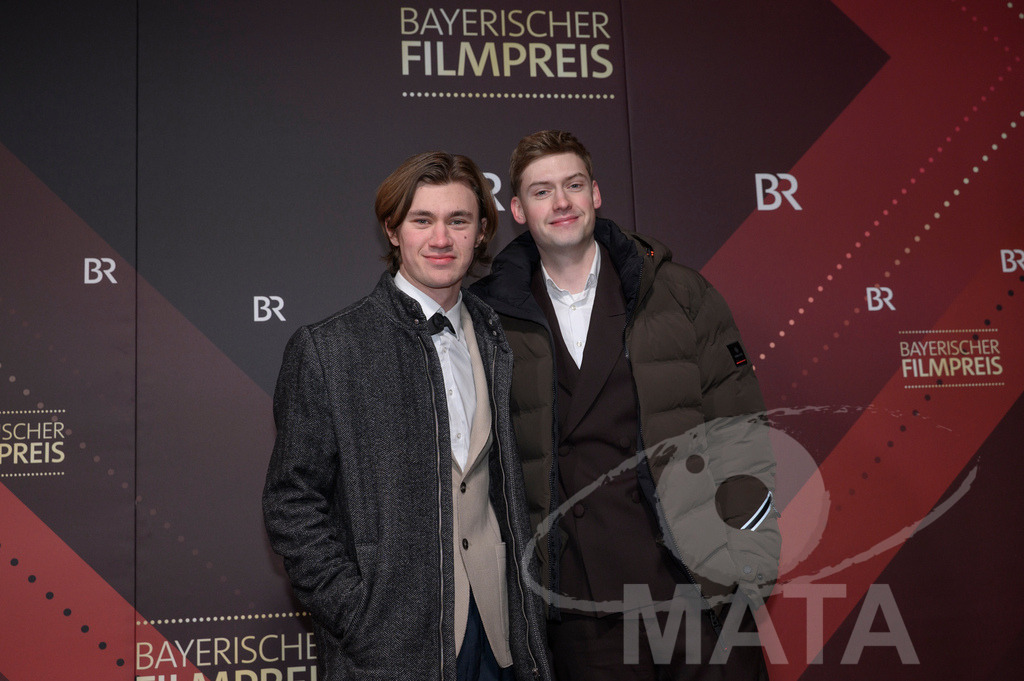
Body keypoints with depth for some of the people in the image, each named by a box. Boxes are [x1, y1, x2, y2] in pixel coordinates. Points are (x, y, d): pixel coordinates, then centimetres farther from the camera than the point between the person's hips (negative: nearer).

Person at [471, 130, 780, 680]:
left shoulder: (678, 292, 3)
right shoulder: (494, 319, 3)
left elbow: (740, 423, 3)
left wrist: (749, 549, -4)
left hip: (702, 589, 0)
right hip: (582, 608, 0)